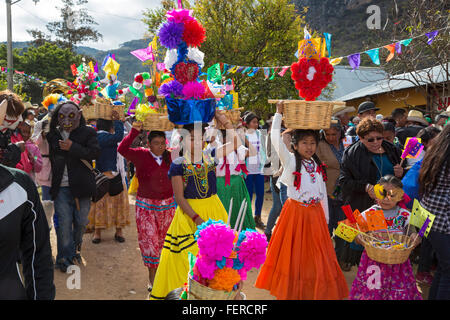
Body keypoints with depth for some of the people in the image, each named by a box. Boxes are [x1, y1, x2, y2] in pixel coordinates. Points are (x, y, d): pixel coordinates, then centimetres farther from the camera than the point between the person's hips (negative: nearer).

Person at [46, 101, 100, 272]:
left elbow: (95, 152, -15)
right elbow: (50, 156, 20)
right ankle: (65, 257, 13)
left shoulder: (88, 132, 0)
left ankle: (75, 249, 36)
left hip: (81, 186, -1)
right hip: (61, 188, 1)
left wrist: (72, 147, -21)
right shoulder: (53, 134, 8)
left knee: (81, 222, 10)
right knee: (64, 224, 0)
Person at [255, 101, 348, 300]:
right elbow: (275, 139, -19)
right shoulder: (290, 161, -6)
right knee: (294, 253, 4)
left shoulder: (318, 166, 9)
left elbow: (323, 192, 14)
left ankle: (316, 291, 26)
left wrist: (325, 218, 15)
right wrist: (279, 114, -16)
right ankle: (291, 291, 21)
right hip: (295, 212, -4)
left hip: (315, 213, 4)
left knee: (315, 253, 11)